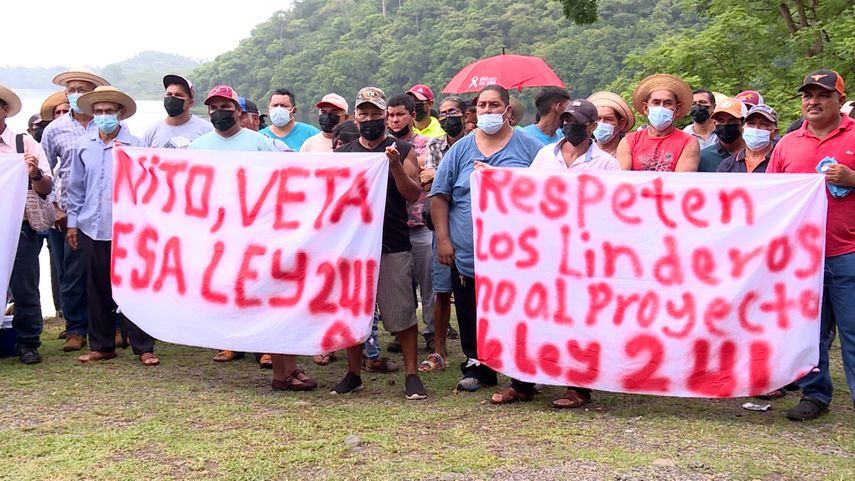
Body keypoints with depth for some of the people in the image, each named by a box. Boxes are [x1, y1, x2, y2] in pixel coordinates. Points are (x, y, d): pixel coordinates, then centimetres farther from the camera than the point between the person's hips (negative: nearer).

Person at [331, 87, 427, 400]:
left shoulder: (402, 150, 3)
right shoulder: (342, 154, 11)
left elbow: (413, 195, -5)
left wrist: (396, 166, -19)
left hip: (393, 247, -3)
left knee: (402, 314, -2)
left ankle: (411, 374, 7)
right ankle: (353, 374, 21)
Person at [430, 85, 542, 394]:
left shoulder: (530, 147, 4)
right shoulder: (460, 150, 9)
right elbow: (439, 196, 8)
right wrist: (443, 240, 1)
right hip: (467, 256, 2)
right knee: (472, 320, 9)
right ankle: (476, 368, 24)